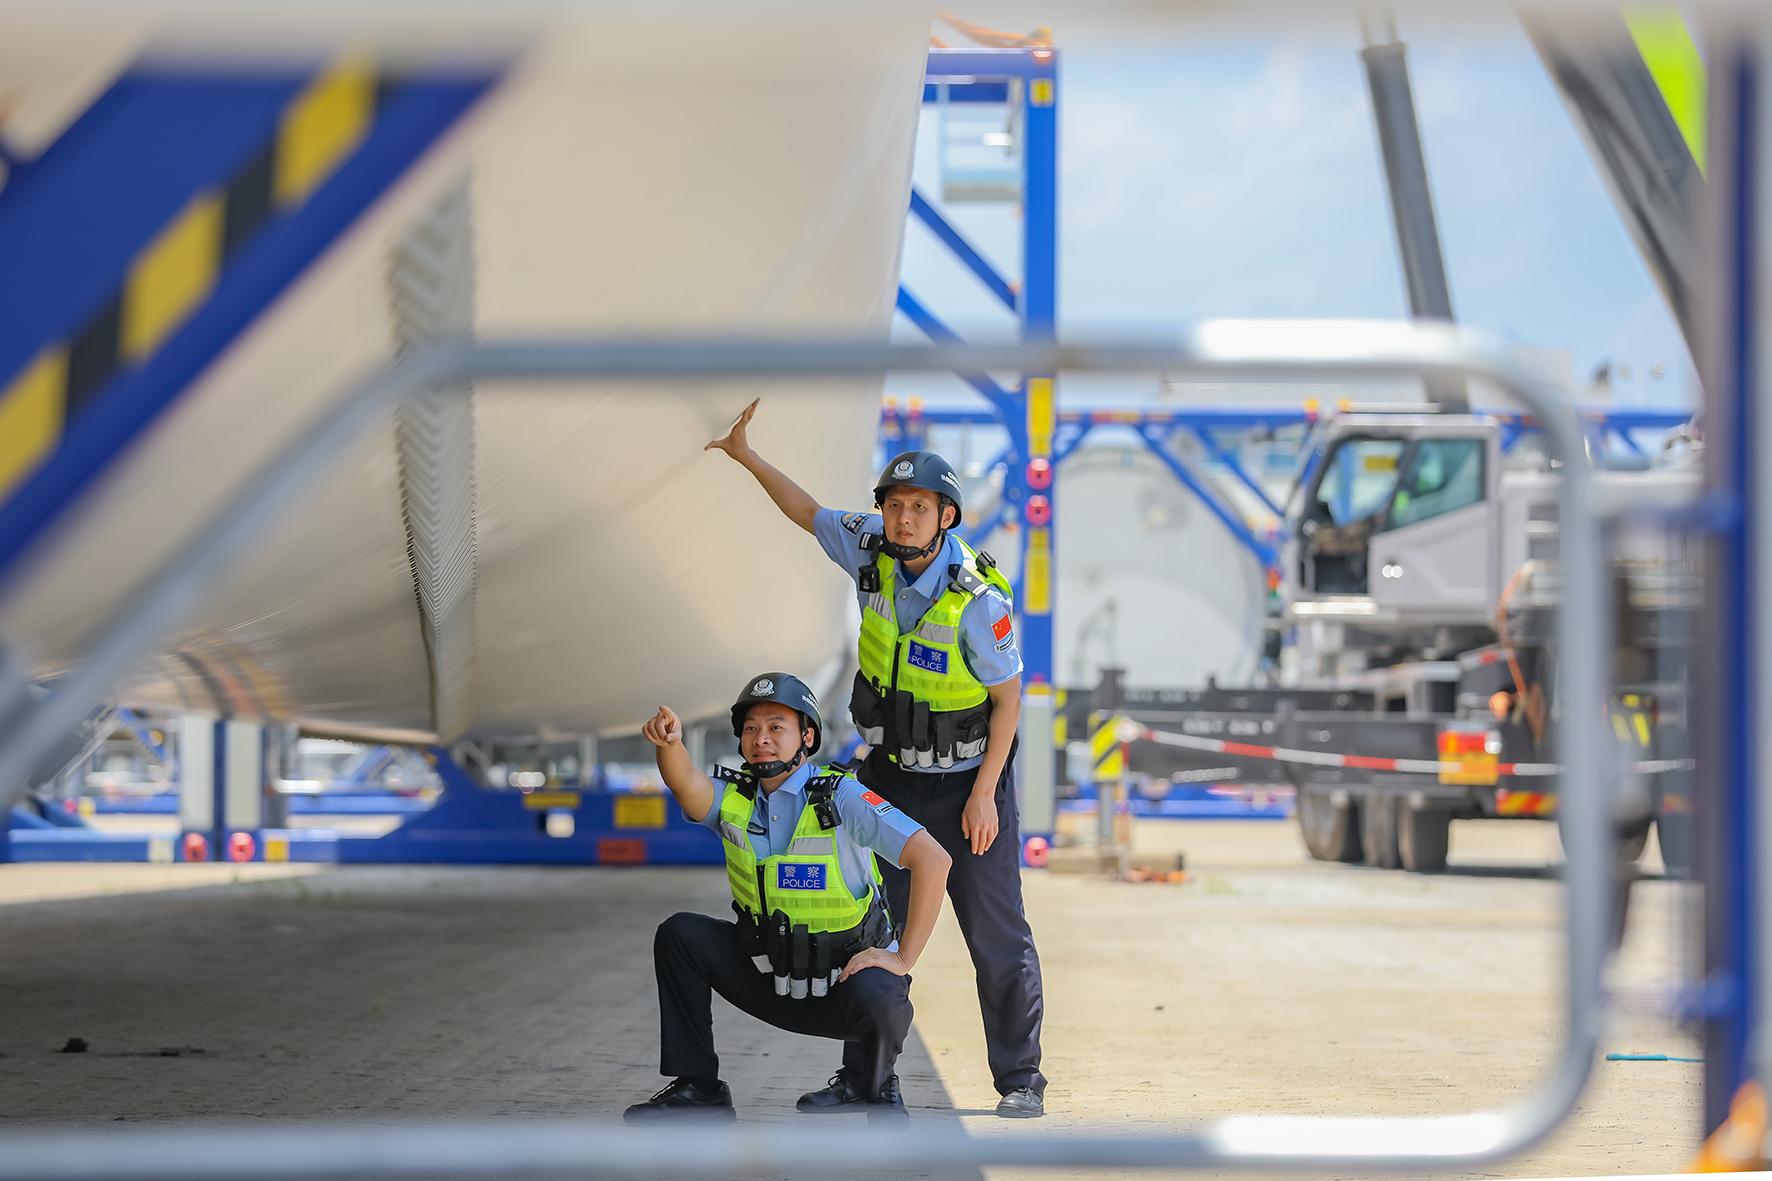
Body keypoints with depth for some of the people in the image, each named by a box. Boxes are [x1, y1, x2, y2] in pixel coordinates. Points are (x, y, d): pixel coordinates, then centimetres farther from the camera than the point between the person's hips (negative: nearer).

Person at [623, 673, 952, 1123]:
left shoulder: (839, 796, -18)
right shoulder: (734, 797, -3)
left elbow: (933, 859, -26)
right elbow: (686, 785, -26)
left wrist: (904, 958, -27)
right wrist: (669, 742, -49)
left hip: (847, 974, -5)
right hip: (771, 981, 5)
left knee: (878, 999, -37)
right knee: (680, 935, -11)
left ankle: (877, 1083, -2)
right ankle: (698, 1089, -1)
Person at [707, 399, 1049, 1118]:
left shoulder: (978, 599, -23)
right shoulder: (872, 551, -8)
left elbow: (1008, 696, -15)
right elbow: (810, 514, 13)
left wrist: (983, 793, -17)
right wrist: (748, 457, 11)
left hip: (967, 781, -5)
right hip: (889, 775, 5)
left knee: (996, 934, -1)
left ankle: (1020, 1079, 9)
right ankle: (864, 1076, 17)